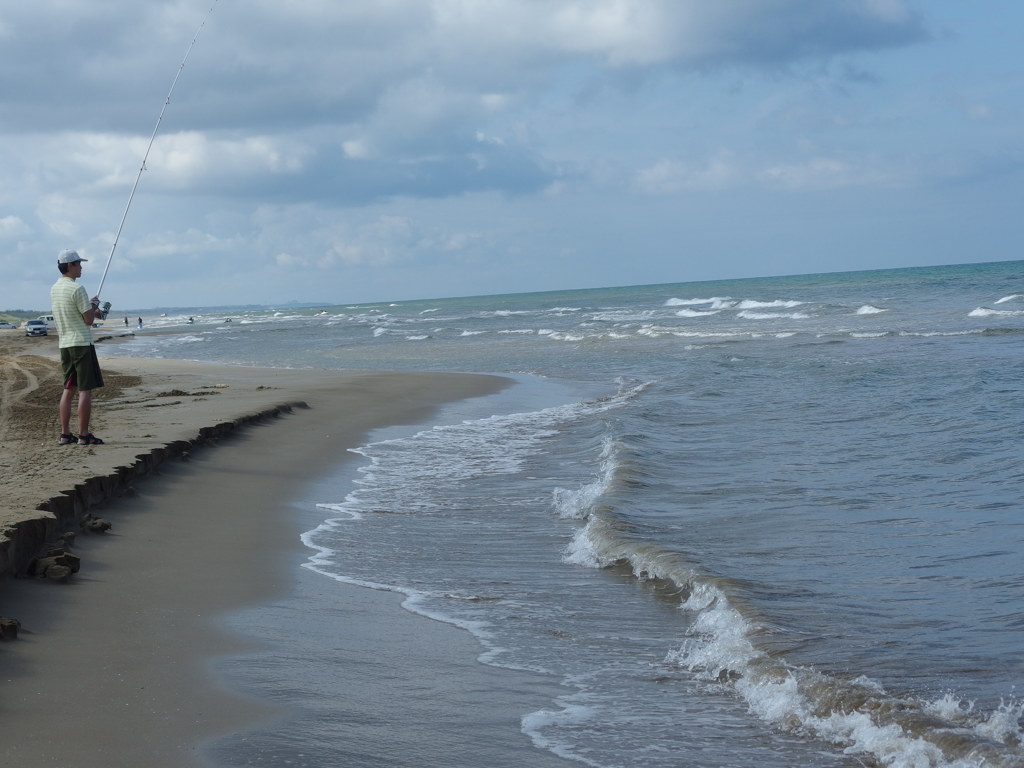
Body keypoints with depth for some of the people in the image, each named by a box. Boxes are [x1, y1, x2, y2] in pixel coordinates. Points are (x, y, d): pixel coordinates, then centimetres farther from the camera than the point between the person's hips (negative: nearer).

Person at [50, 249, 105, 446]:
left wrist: (91, 309, 17)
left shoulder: (54, 289, 11)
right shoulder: (77, 289, -14)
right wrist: (94, 305, 6)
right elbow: (89, 320, -12)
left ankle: (65, 434, 10)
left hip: (64, 345, 8)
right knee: (85, 390, -5)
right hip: (82, 343, -8)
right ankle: (84, 435, -6)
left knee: (69, 388, 12)